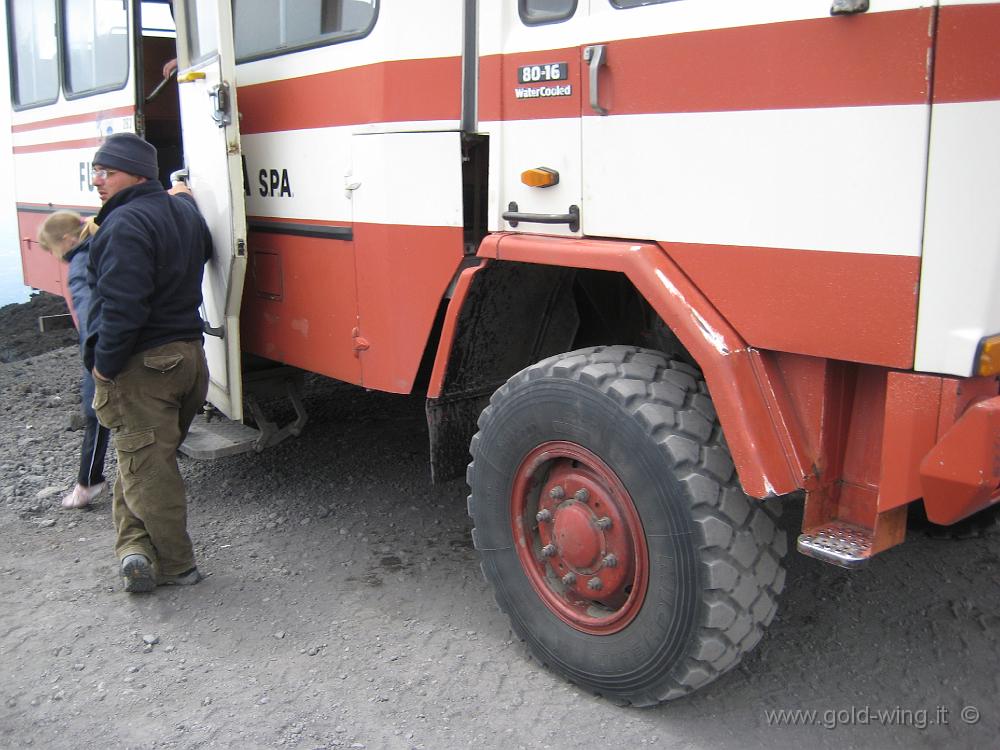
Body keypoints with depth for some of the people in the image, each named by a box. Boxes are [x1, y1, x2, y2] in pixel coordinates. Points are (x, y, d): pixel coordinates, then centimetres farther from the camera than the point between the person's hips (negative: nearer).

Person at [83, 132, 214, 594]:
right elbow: (204, 256, 28)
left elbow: (122, 306, -24)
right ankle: (138, 548, 19)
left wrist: (105, 365, -15)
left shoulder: (126, 224, -18)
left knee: (146, 469, 2)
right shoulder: (185, 211, 10)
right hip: (189, 355, 9)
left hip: (141, 365, -9)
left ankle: (175, 565, 10)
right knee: (149, 460, 20)